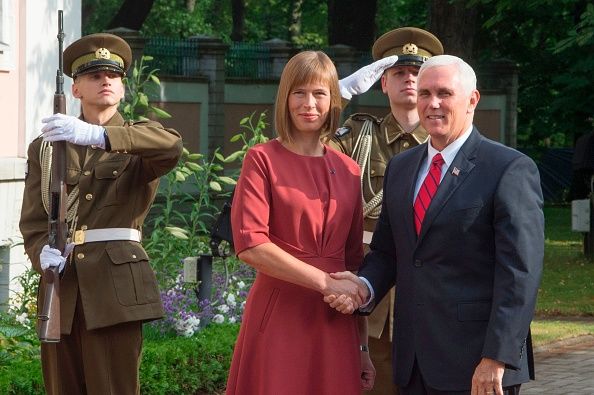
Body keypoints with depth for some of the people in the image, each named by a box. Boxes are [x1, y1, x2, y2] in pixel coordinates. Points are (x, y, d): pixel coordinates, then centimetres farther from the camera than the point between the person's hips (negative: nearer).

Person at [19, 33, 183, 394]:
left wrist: (96, 135, -30)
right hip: (62, 287, 3)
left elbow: (172, 147, -17)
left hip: (115, 286, -3)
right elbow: (33, 221, 8)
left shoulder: (138, 141, 8)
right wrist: (43, 252, -16)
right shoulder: (45, 147, 17)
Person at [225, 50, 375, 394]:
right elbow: (250, 245, -13)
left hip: (336, 324, 4)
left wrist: (364, 346, 12)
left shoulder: (348, 171, 12)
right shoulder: (263, 160, -1)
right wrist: (324, 281, -16)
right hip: (279, 317, -4)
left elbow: (355, 260, 15)